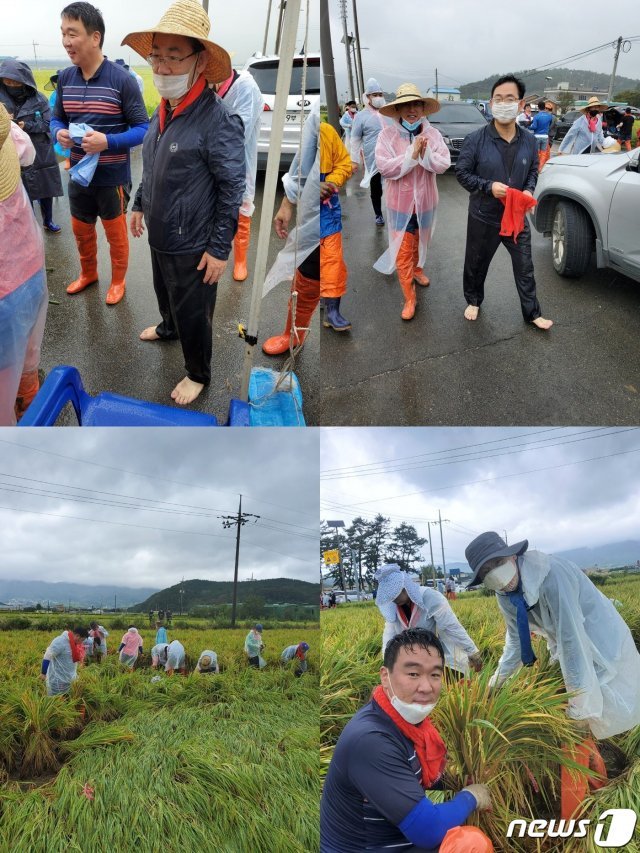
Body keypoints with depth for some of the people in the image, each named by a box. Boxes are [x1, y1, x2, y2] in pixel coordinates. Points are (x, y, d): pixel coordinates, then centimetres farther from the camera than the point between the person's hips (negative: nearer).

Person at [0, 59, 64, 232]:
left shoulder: (39, 99, -6)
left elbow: (48, 124, -9)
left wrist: (26, 126, -23)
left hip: (41, 155, 0)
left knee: (46, 189, 14)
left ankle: (48, 221, 36)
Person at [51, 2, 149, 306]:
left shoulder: (122, 80, -16)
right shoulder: (64, 78, 0)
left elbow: (143, 129, -14)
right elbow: (56, 119, 11)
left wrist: (108, 141, -28)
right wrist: (59, 133, -13)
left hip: (112, 178, -5)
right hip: (78, 175, 5)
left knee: (115, 234, 12)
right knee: (81, 230, 20)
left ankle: (118, 281, 33)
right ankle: (87, 273, 44)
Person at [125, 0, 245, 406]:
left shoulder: (218, 120, -22)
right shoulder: (163, 110, 3)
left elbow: (233, 189, -21)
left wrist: (220, 249, -21)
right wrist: (139, 205, 21)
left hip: (192, 246, -8)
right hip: (159, 236, 8)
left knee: (193, 314, 7)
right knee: (165, 292, 29)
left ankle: (199, 374, 28)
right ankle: (168, 328, 58)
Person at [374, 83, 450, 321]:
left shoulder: (433, 134, -6)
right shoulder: (387, 135, -13)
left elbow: (443, 164, -12)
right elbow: (385, 168, -22)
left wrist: (425, 154, -30)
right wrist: (412, 154, -29)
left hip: (425, 201, 3)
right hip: (400, 203, -3)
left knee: (419, 242, 25)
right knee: (403, 252, -1)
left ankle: (417, 269, 55)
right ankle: (409, 299, 9)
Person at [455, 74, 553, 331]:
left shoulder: (529, 142, -1)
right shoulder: (475, 140, -13)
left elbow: (533, 172, 12)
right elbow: (462, 173, -8)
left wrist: (529, 190, -10)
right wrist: (488, 186, -22)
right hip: (483, 218, -2)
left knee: (525, 268, 9)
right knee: (476, 264, 15)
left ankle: (532, 313, 24)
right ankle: (473, 301, 41)